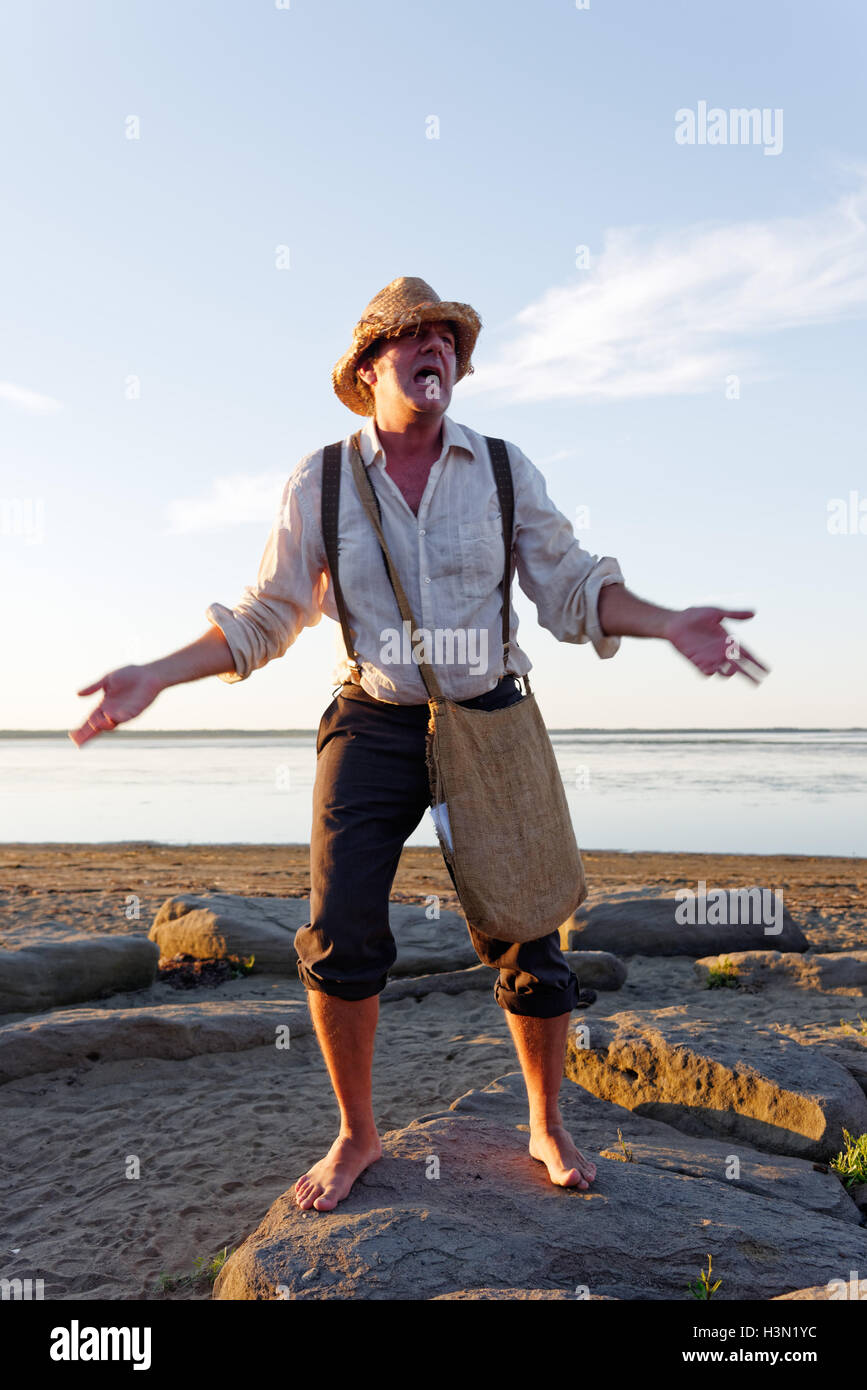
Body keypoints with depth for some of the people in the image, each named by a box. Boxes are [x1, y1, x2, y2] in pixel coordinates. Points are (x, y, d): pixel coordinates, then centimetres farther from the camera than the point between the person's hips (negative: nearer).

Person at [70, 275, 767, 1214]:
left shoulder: (504, 469, 1)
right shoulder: (319, 483, -1)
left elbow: (573, 590, 3)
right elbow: (266, 617, 5)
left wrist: (668, 624, -14)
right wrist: (156, 676, -5)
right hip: (372, 726, 0)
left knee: (527, 942, -1)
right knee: (341, 936, -13)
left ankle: (548, 1127, 25)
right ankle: (357, 1136, 13)